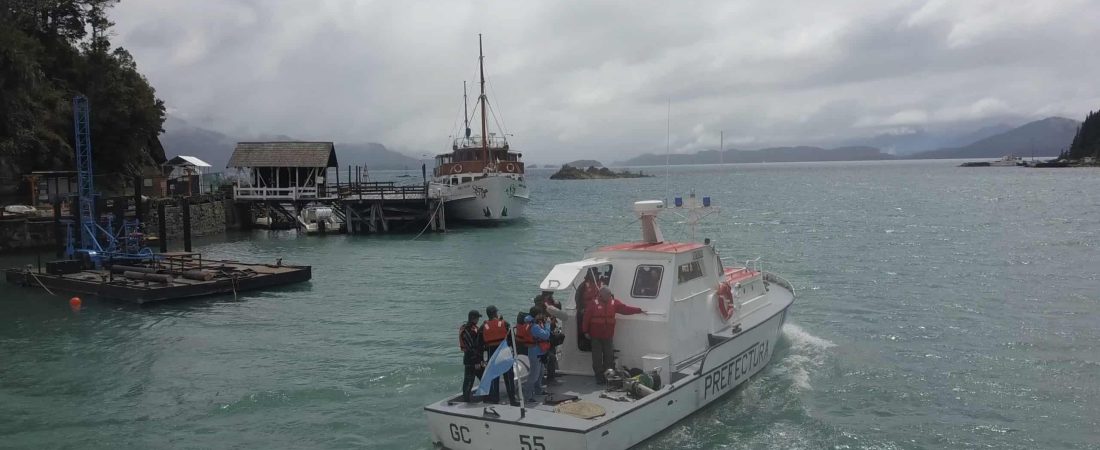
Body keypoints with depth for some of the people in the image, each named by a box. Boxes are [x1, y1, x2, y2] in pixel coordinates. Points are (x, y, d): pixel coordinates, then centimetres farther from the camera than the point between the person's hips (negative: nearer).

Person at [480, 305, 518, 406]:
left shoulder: (483, 327, 0)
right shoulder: (504, 324, -5)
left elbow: (480, 342, 2)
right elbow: (511, 338, -3)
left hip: (491, 354, 1)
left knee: (493, 377, 10)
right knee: (509, 377, 6)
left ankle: (494, 399, 11)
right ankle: (512, 399, 6)